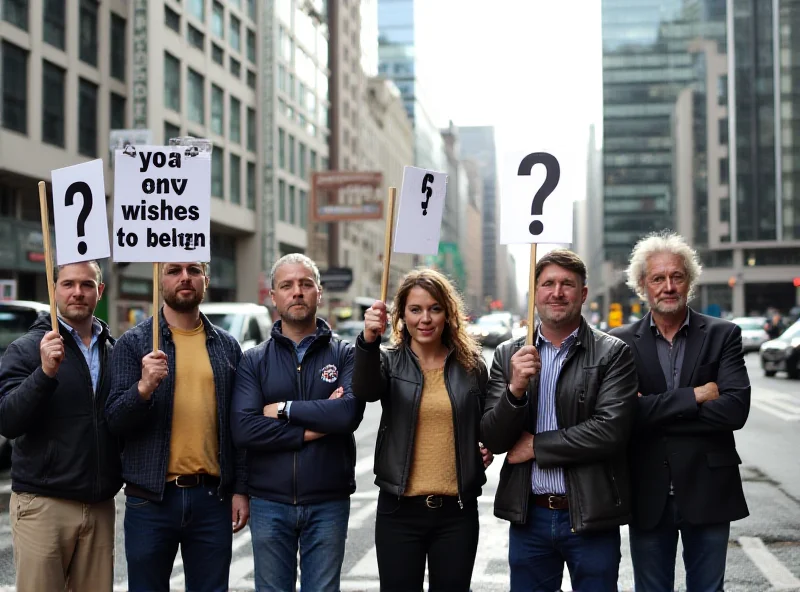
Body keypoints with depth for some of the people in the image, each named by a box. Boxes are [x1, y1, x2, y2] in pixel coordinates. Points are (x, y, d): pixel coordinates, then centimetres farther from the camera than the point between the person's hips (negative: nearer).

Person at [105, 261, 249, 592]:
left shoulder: (227, 346, 9)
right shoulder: (133, 343, 1)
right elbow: (115, 420, -6)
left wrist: (240, 489, 5)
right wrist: (144, 388, -24)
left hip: (212, 498, 2)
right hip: (151, 498, -2)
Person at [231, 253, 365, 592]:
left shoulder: (343, 354, 3)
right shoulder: (253, 361, 4)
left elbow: (350, 412, -16)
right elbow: (243, 430, -11)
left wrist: (284, 409, -11)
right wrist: (313, 428, -13)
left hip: (328, 503, -1)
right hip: (269, 504, 1)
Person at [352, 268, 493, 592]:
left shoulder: (471, 365, 4)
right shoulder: (389, 361, 0)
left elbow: (486, 427, 18)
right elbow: (365, 390, -24)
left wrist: (487, 449, -4)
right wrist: (368, 341, -42)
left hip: (457, 511, 1)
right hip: (400, 510, -1)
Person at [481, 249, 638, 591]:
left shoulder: (612, 354, -4)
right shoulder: (508, 355, 4)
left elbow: (611, 430, -15)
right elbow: (492, 440, 0)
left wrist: (536, 445, -11)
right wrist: (515, 389, -18)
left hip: (591, 516, -2)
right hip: (528, 516, 3)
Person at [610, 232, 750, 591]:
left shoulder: (723, 335, -1)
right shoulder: (622, 343, -1)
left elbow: (735, 409, -14)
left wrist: (654, 412, -14)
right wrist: (694, 396, -16)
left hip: (707, 490, 0)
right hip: (648, 494, 0)